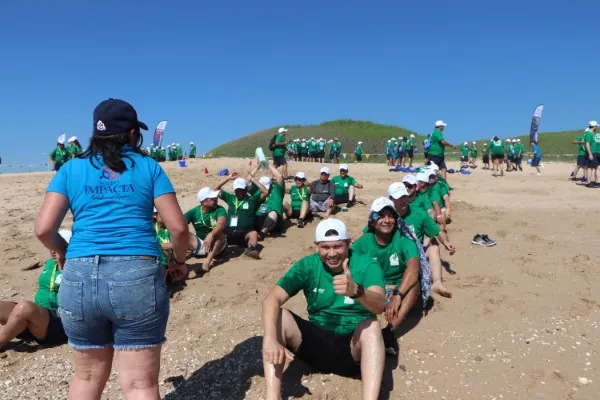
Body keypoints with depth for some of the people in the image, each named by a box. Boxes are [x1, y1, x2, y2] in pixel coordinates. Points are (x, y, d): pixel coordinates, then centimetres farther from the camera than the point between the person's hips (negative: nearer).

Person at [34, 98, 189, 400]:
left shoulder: (71, 169, 11)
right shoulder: (148, 167, 7)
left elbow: (43, 228, 2)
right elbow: (178, 227, 0)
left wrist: (62, 252, 22)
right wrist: (179, 260, 18)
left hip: (79, 278, 3)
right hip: (138, 277, -3)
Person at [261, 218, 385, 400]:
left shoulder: (366, 265, -10)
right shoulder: (307, 266, -5)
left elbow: (379, 306, -28)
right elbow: (271, 300, -16)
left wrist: (356, 290, -52)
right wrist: (270, 340, -34)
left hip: (353, 347, -2)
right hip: (317, 343, 2)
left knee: (371, 325, -33)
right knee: (279, 316, -21)